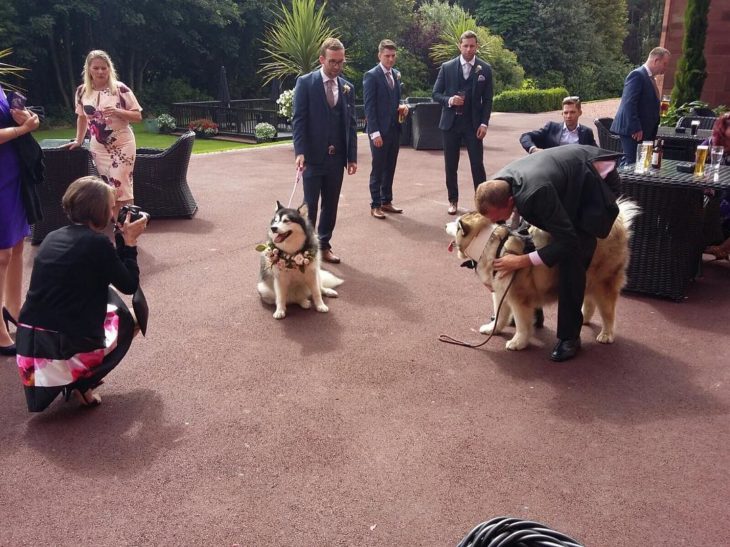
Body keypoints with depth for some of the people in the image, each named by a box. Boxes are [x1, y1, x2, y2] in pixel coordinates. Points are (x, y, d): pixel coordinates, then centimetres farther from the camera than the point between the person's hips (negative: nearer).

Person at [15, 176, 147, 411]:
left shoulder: (53, 238, 11)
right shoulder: (97, 243, -11)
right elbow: (129, 285, -1)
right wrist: (129, 242, 6)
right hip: (66, 349, -6)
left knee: (105, 296, 27)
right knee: (124, 321, 22)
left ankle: (69, 376, 22)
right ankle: (80, 383, 8)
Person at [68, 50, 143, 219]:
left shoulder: (120, 89, -8)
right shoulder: (82, 91, 3)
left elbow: (138, 116, -6)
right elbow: (82, 117, 16)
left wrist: (117, 111, -20)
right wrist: (79, 140, 17)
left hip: (122, 146, -4)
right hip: (98, 148, 4)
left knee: (121, 187, -10)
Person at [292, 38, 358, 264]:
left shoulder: (348, 87, 10)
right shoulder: (305, 82, -3)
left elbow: (351, 124, 10)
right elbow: (298, 120, -7)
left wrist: (352, 156, 5)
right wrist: (300, 152, -18)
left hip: (337, 157, 4)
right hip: (313, 156, -4)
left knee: (331, 205, 9)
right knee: (310, 205, 0)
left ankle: (324, 245, 20)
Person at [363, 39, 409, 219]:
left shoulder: (396, 74, 13)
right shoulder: (371, 75, -8)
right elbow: (369, 106, -13)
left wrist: (401, 107, 0)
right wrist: (375, 132, -18)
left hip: (395, 128, 6)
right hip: (380, 130, -6)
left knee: (390, 168, 11)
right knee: (378, 169, 0)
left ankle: (386, 201, 21)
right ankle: (375, 205, 8)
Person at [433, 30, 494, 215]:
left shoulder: (485, 69, 2)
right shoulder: (447, 67, 2)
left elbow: (487, 99, 2)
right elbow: (436, 93, 4)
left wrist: (484, 123, -7)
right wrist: (449, 100, -17)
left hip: (474, 123, -1)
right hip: (451, 122, 1)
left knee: (477, 164, -2)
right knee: (450, 165, 6)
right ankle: (453, 200, 19)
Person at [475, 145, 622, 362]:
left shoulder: (535, 194, -42)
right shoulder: (497, 186, -18)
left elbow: (568, 242, -34)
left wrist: (521, 261, -35)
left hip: (596, 180, -8)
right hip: (570, 174, 8)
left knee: (571, 258, -18)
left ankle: (569, 336, -6)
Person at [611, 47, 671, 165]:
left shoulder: (649, 77, 18)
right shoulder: (637, 75, -11)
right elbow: (629, 104, -20)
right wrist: (635, 128, -23)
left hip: (645, 130, 10)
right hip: (633, 131, -10)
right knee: (632, 162, -11)